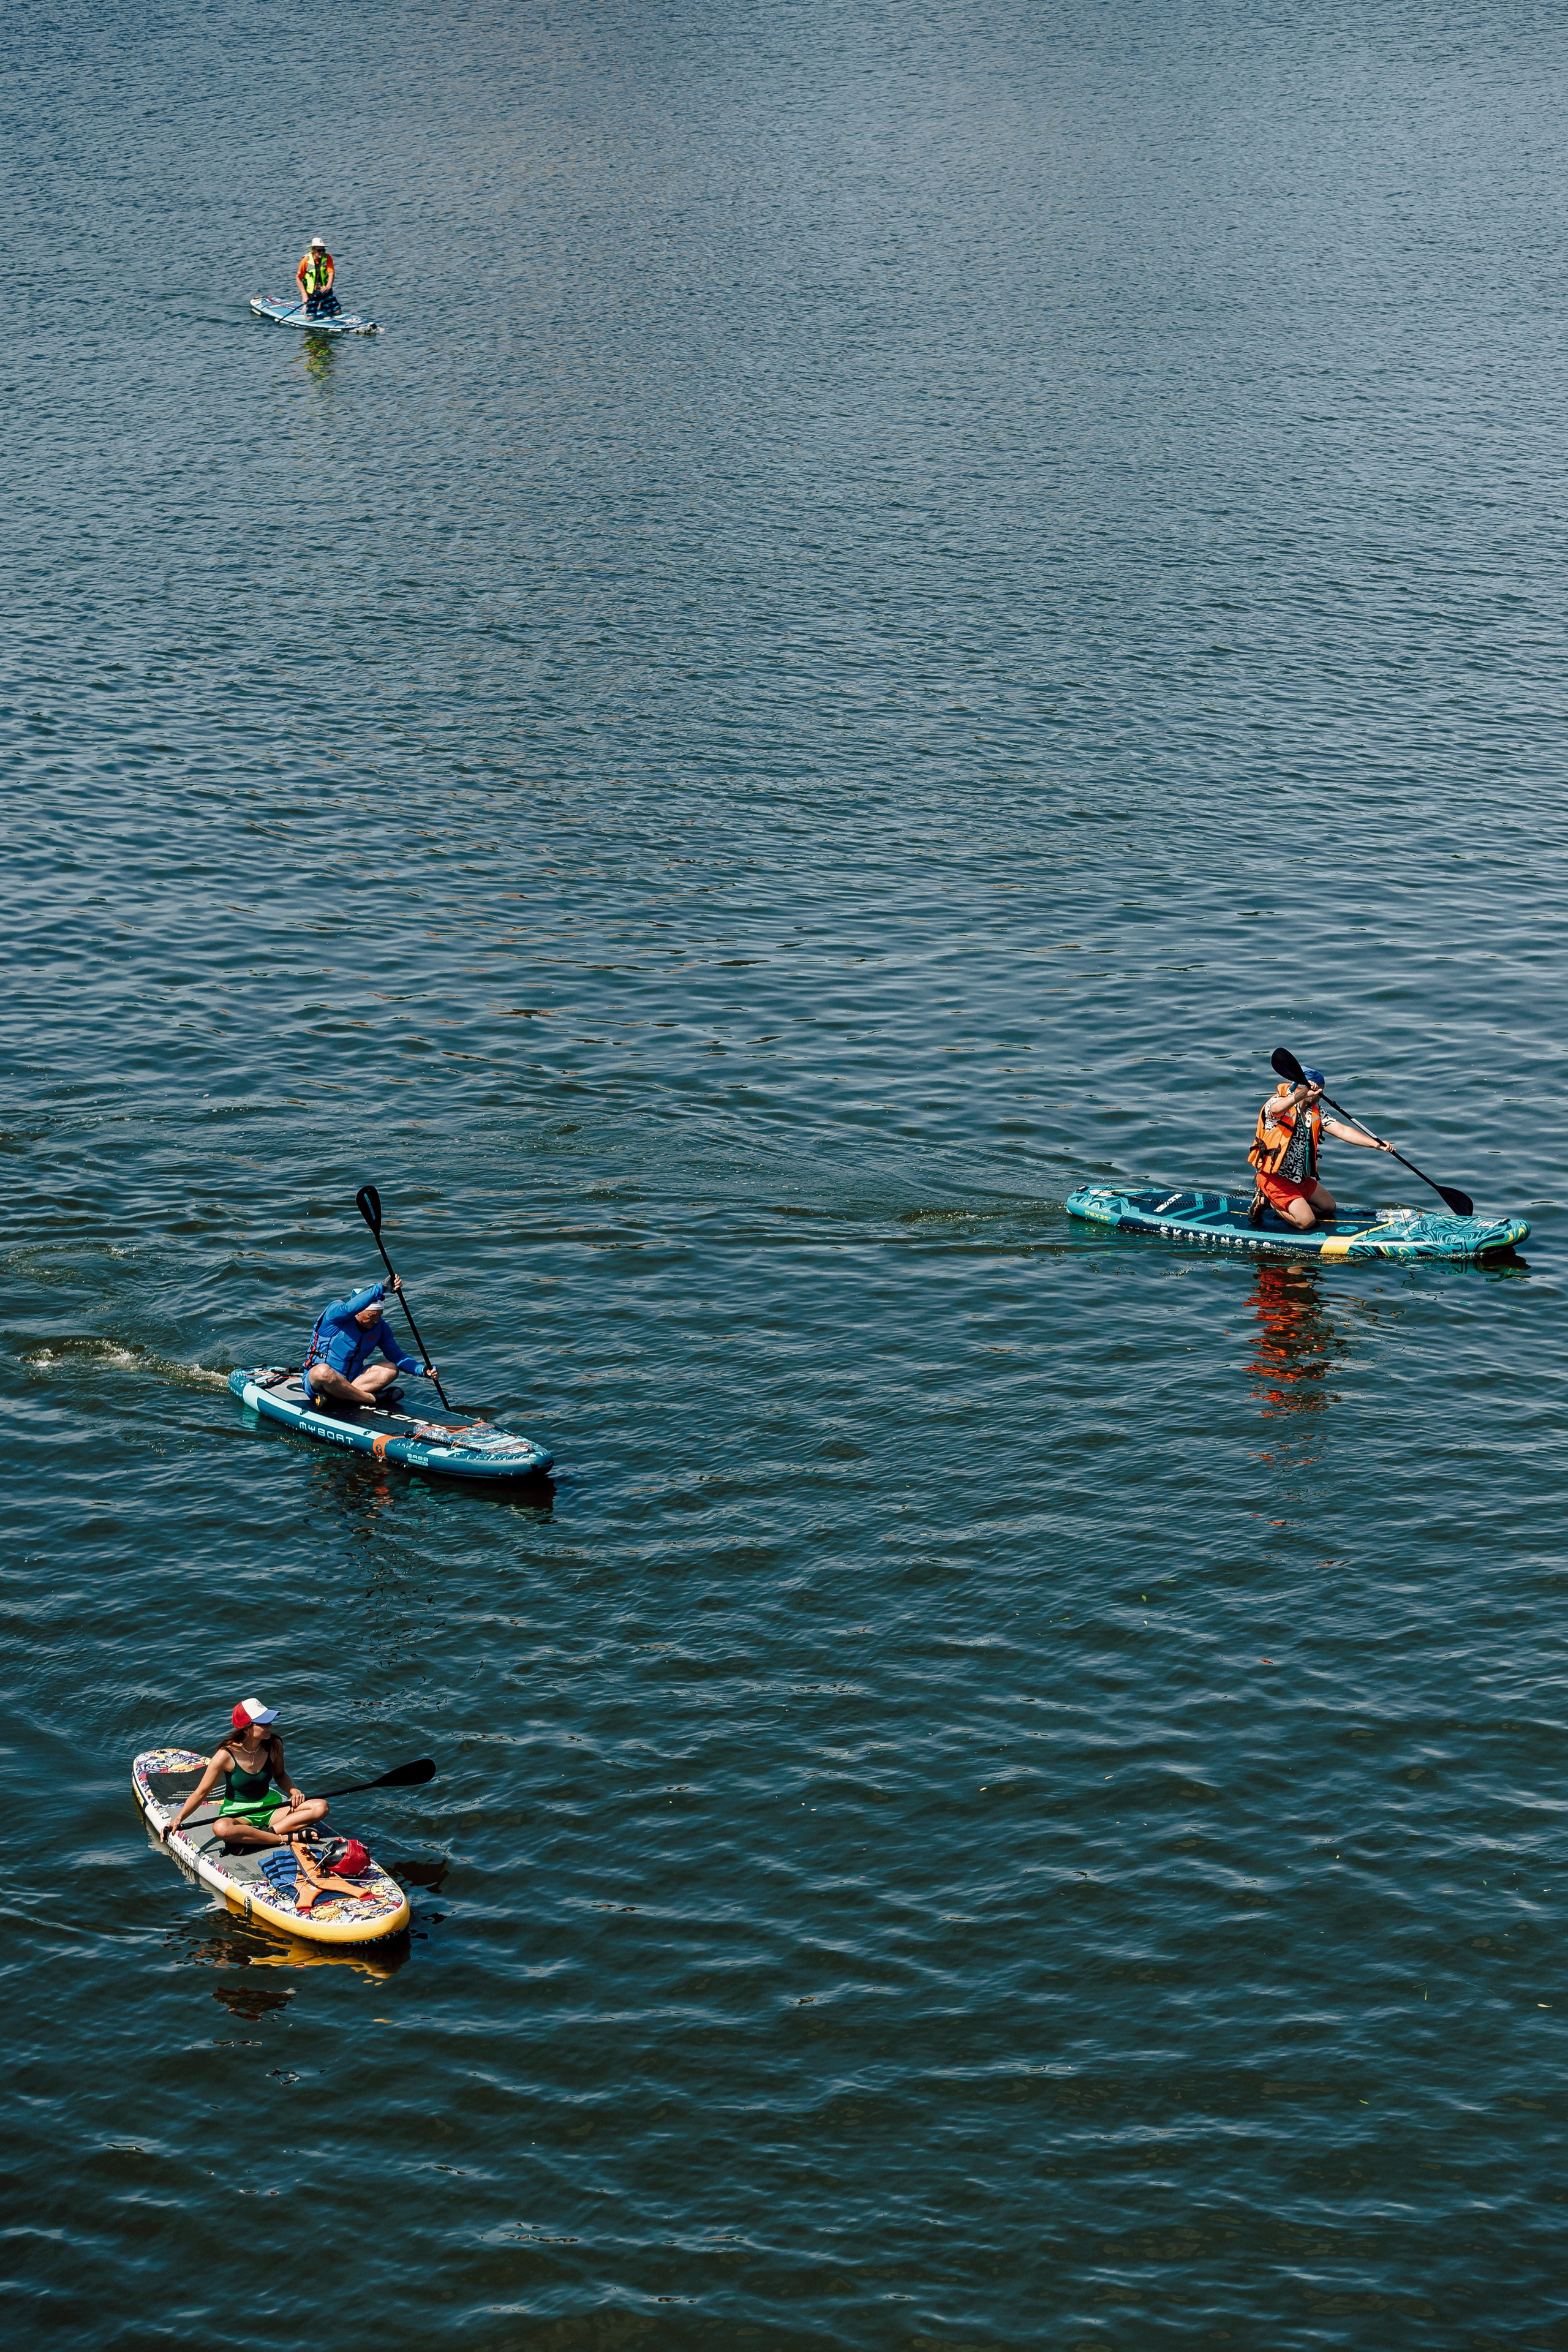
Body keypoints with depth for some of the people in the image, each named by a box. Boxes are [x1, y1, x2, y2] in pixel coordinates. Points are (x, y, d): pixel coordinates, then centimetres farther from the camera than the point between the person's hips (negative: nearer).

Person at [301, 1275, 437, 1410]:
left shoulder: (380, 1327, 2)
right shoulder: (335, 1311, -15)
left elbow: (397, 1357, 10)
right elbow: (349, 1308, -39)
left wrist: (422, 1370, -7)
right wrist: (382, 1287, -47)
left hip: (352, 1379, 6)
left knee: (391, 1370, -16)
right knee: (323, 1371, -42)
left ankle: (337, 1396, -32)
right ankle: (374, 1399, -28)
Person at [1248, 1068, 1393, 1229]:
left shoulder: (1315, 1112, 5)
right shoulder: (1280, 1103, -18)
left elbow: (1342, 1131, -3)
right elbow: (1276, 1109, -44)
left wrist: (1375, 1144, -14)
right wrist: (1303, 1095, -60)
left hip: (1300, 1178, 9)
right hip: (1276, 1178, -9)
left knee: (1328, 1207, 18)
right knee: (1307, 1222, -16)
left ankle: (1286, 1205, 18)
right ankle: (1268, 1200, 3)